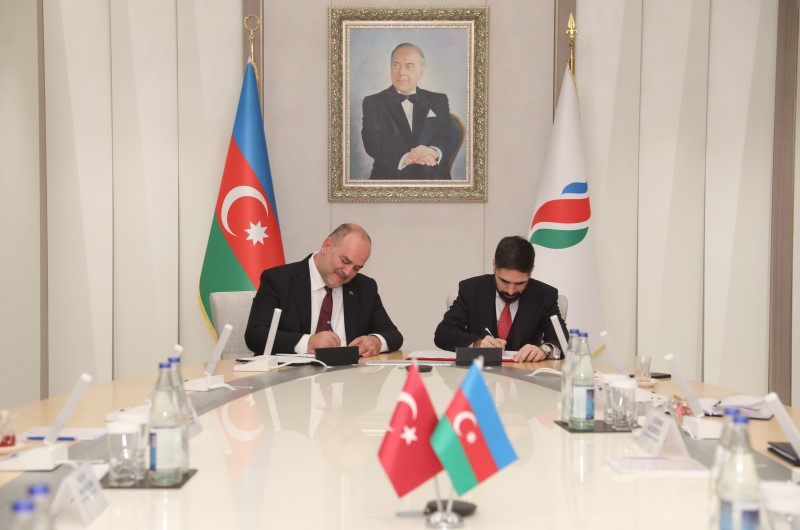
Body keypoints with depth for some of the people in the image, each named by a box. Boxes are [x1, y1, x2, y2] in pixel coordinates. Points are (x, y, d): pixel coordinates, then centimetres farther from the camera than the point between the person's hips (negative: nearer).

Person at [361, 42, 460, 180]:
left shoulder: (438, 101, 17)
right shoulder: (373, 103, 10)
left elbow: (452, 139, 7)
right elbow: (373, 143, -4)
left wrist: (434, 152, -18)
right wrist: (405, 158, -23)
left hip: (434, 178, 2)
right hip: (391, 177, -2)